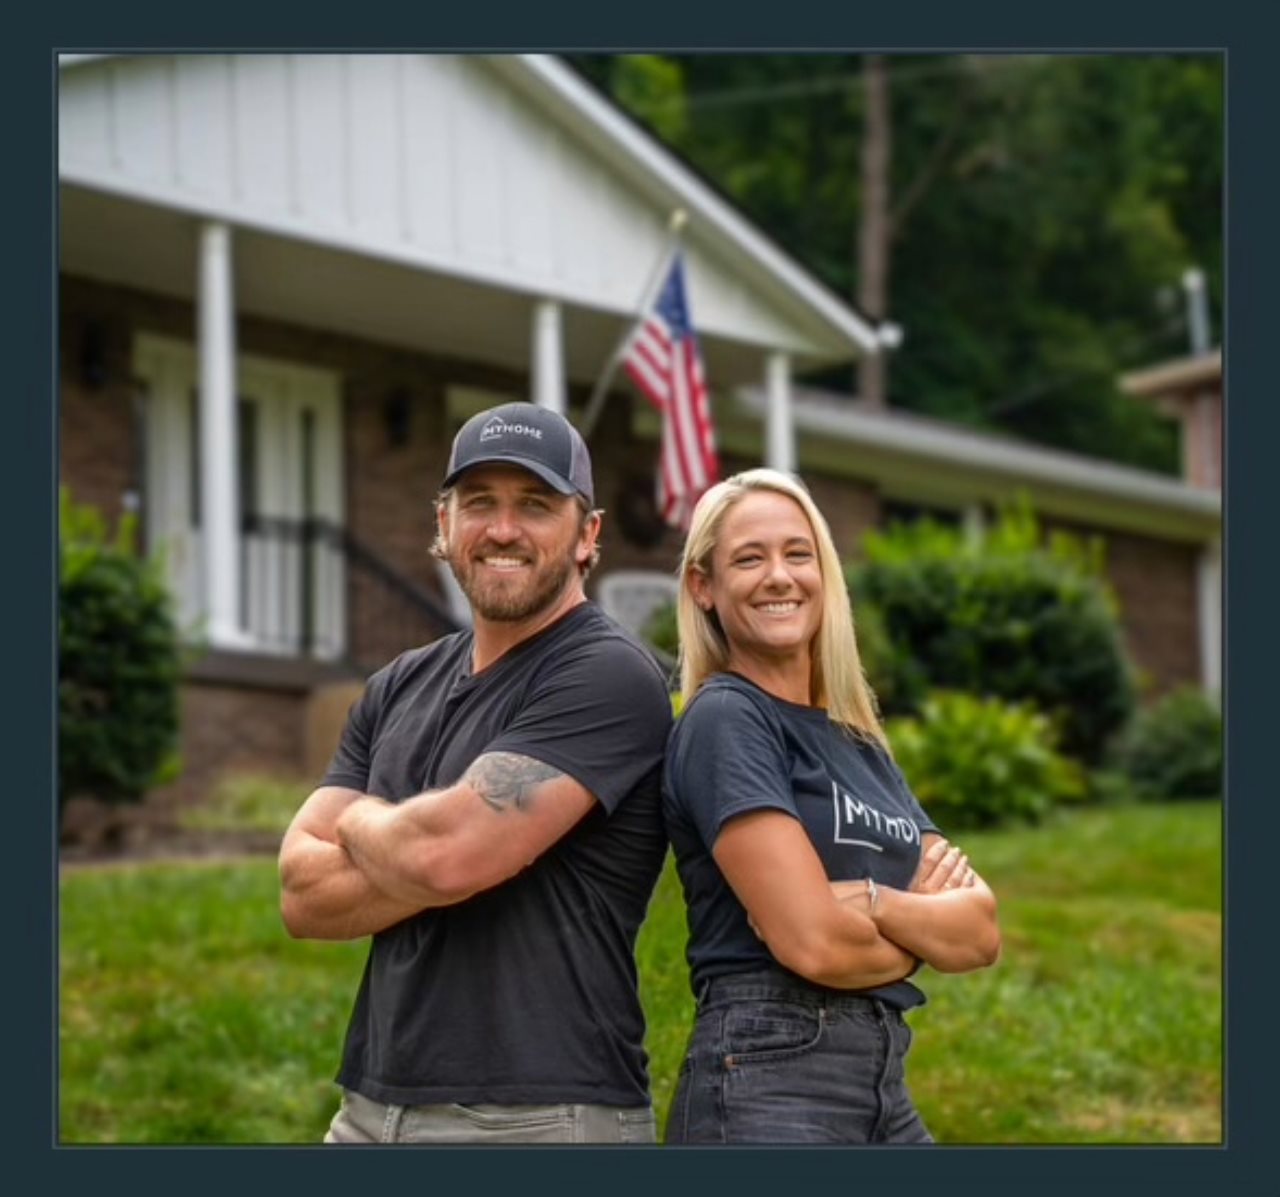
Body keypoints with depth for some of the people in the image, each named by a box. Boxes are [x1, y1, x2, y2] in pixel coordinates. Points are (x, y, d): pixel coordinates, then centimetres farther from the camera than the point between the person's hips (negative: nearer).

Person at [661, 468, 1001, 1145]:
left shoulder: (859, 742, 16)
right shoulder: (723, 720, -8)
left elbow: (981, 931, 6)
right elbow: (814, 944, -17)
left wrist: (872, 902, -13)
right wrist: (928, 926, 1)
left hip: (883, 1083, 8)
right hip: (765, 1084, -8)